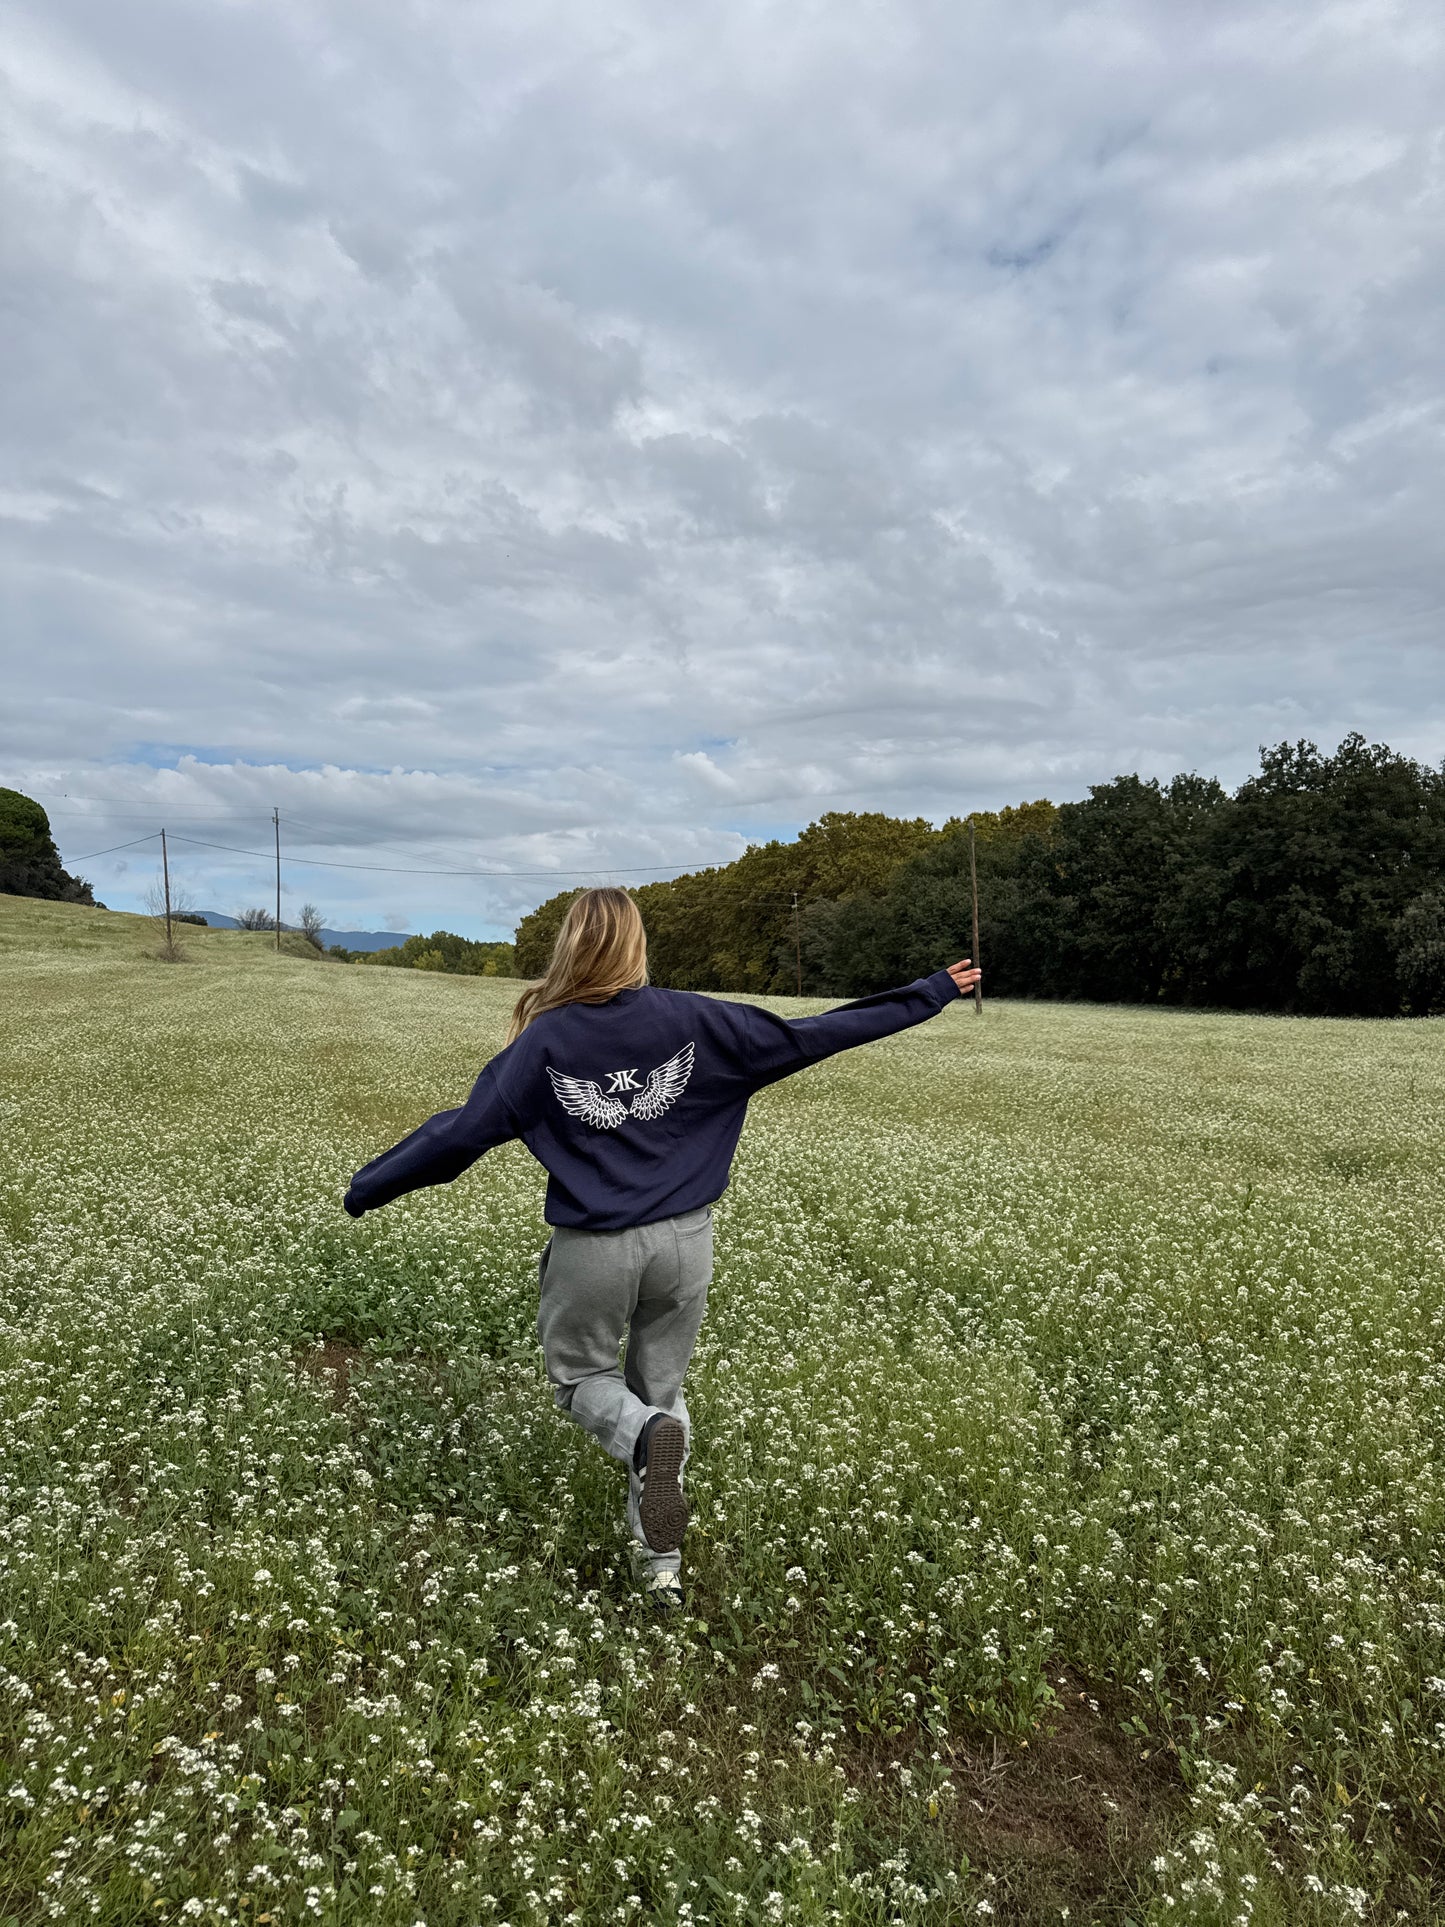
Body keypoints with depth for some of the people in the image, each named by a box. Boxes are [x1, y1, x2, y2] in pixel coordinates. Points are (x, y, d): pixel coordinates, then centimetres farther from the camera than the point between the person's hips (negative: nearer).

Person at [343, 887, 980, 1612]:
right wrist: (929, 994, 4)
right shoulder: (693, 1020, -7)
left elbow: (460, 1131, -6)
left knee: (579, 1376, 21)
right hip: (685, 1241, 2)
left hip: (592, 1249, -2)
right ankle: (662, 1567, 24)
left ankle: (648, 1436, -11)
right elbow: (811, 1035, -4)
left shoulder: (544, 1040, -9)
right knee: (661, 1388, 20)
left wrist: (367, 1188, 9)